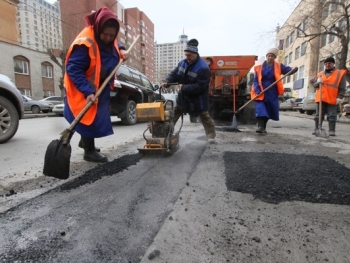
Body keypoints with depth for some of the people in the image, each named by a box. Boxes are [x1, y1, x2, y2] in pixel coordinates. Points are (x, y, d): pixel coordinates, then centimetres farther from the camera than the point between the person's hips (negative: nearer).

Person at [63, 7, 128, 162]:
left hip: (101, 87, 9)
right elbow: (73, 69, -30)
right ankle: (89, 151, 9)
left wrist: (121, 50, 0)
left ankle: (85, 141, 37)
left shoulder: (108, 39, -1)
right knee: (89, 118, -5)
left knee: (99, 117, 17)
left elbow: (114, 44, 24)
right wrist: (87, 92, -39)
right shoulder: (85, 42, -28)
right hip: (84, 90, -9)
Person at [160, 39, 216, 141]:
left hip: (198, 98, -6)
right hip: (184, 96, 7)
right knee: (174, 113, 14)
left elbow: (199, 87, -28)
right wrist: (166, 82, -19)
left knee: (204, 117, 4)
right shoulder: (182, 63, -2)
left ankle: (211, 135, 17)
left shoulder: (203, 67, -25)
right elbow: (174, 74, 2)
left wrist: (183, 87, -28)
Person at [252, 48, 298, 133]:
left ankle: (263, 127, 24)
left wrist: (293, 70, -32)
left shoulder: (278, 66, 6)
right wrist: (257, 91, -16)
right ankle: (260, 127, -20)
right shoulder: (259, 67, 0)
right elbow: (255, 80, -3)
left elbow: (287, 70, -9)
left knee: (269, 110, 9)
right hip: (261, 93, -2)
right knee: (261, 109, -16)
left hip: (272, 93, 3)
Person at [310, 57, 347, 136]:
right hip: (321, 98, 3)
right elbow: (314, 85, 15)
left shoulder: (340, 74, 4)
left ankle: (331, 130, 5)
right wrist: (318, 82, -8)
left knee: (332, 116, 0)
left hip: (332, 99, -3)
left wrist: (339, 97, -11)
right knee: (318, 115, 6)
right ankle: (316, 129, 11)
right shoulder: (320, 74, 14)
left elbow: (342, 88, 0)